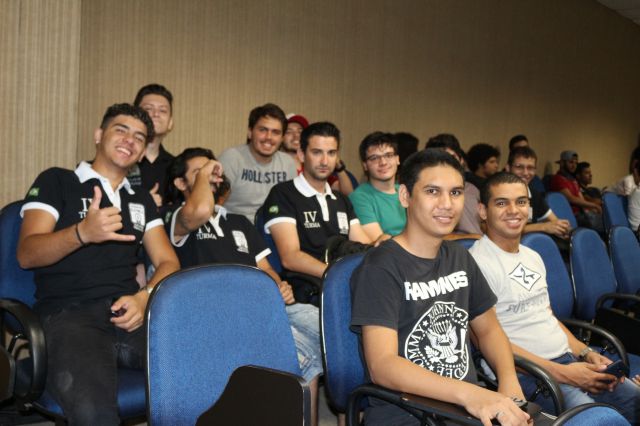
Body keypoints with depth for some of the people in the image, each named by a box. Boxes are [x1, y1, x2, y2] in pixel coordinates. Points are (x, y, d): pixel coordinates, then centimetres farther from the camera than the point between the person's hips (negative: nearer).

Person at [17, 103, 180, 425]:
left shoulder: (142, 200, 24)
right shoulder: (56, 181, 10)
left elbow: (167, 262, 16)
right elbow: (27, 254, -2)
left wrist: (144, 298, -7)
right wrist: (83, 232, -22)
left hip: (129, 312, 4)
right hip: (69, 315, -4)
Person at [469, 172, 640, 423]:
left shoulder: (533, 257, 17)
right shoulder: (478, 263, -12)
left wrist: (586, 353, 6)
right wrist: (560, 373, -16)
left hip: (569, 358, 9)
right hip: (526, 372, -8)